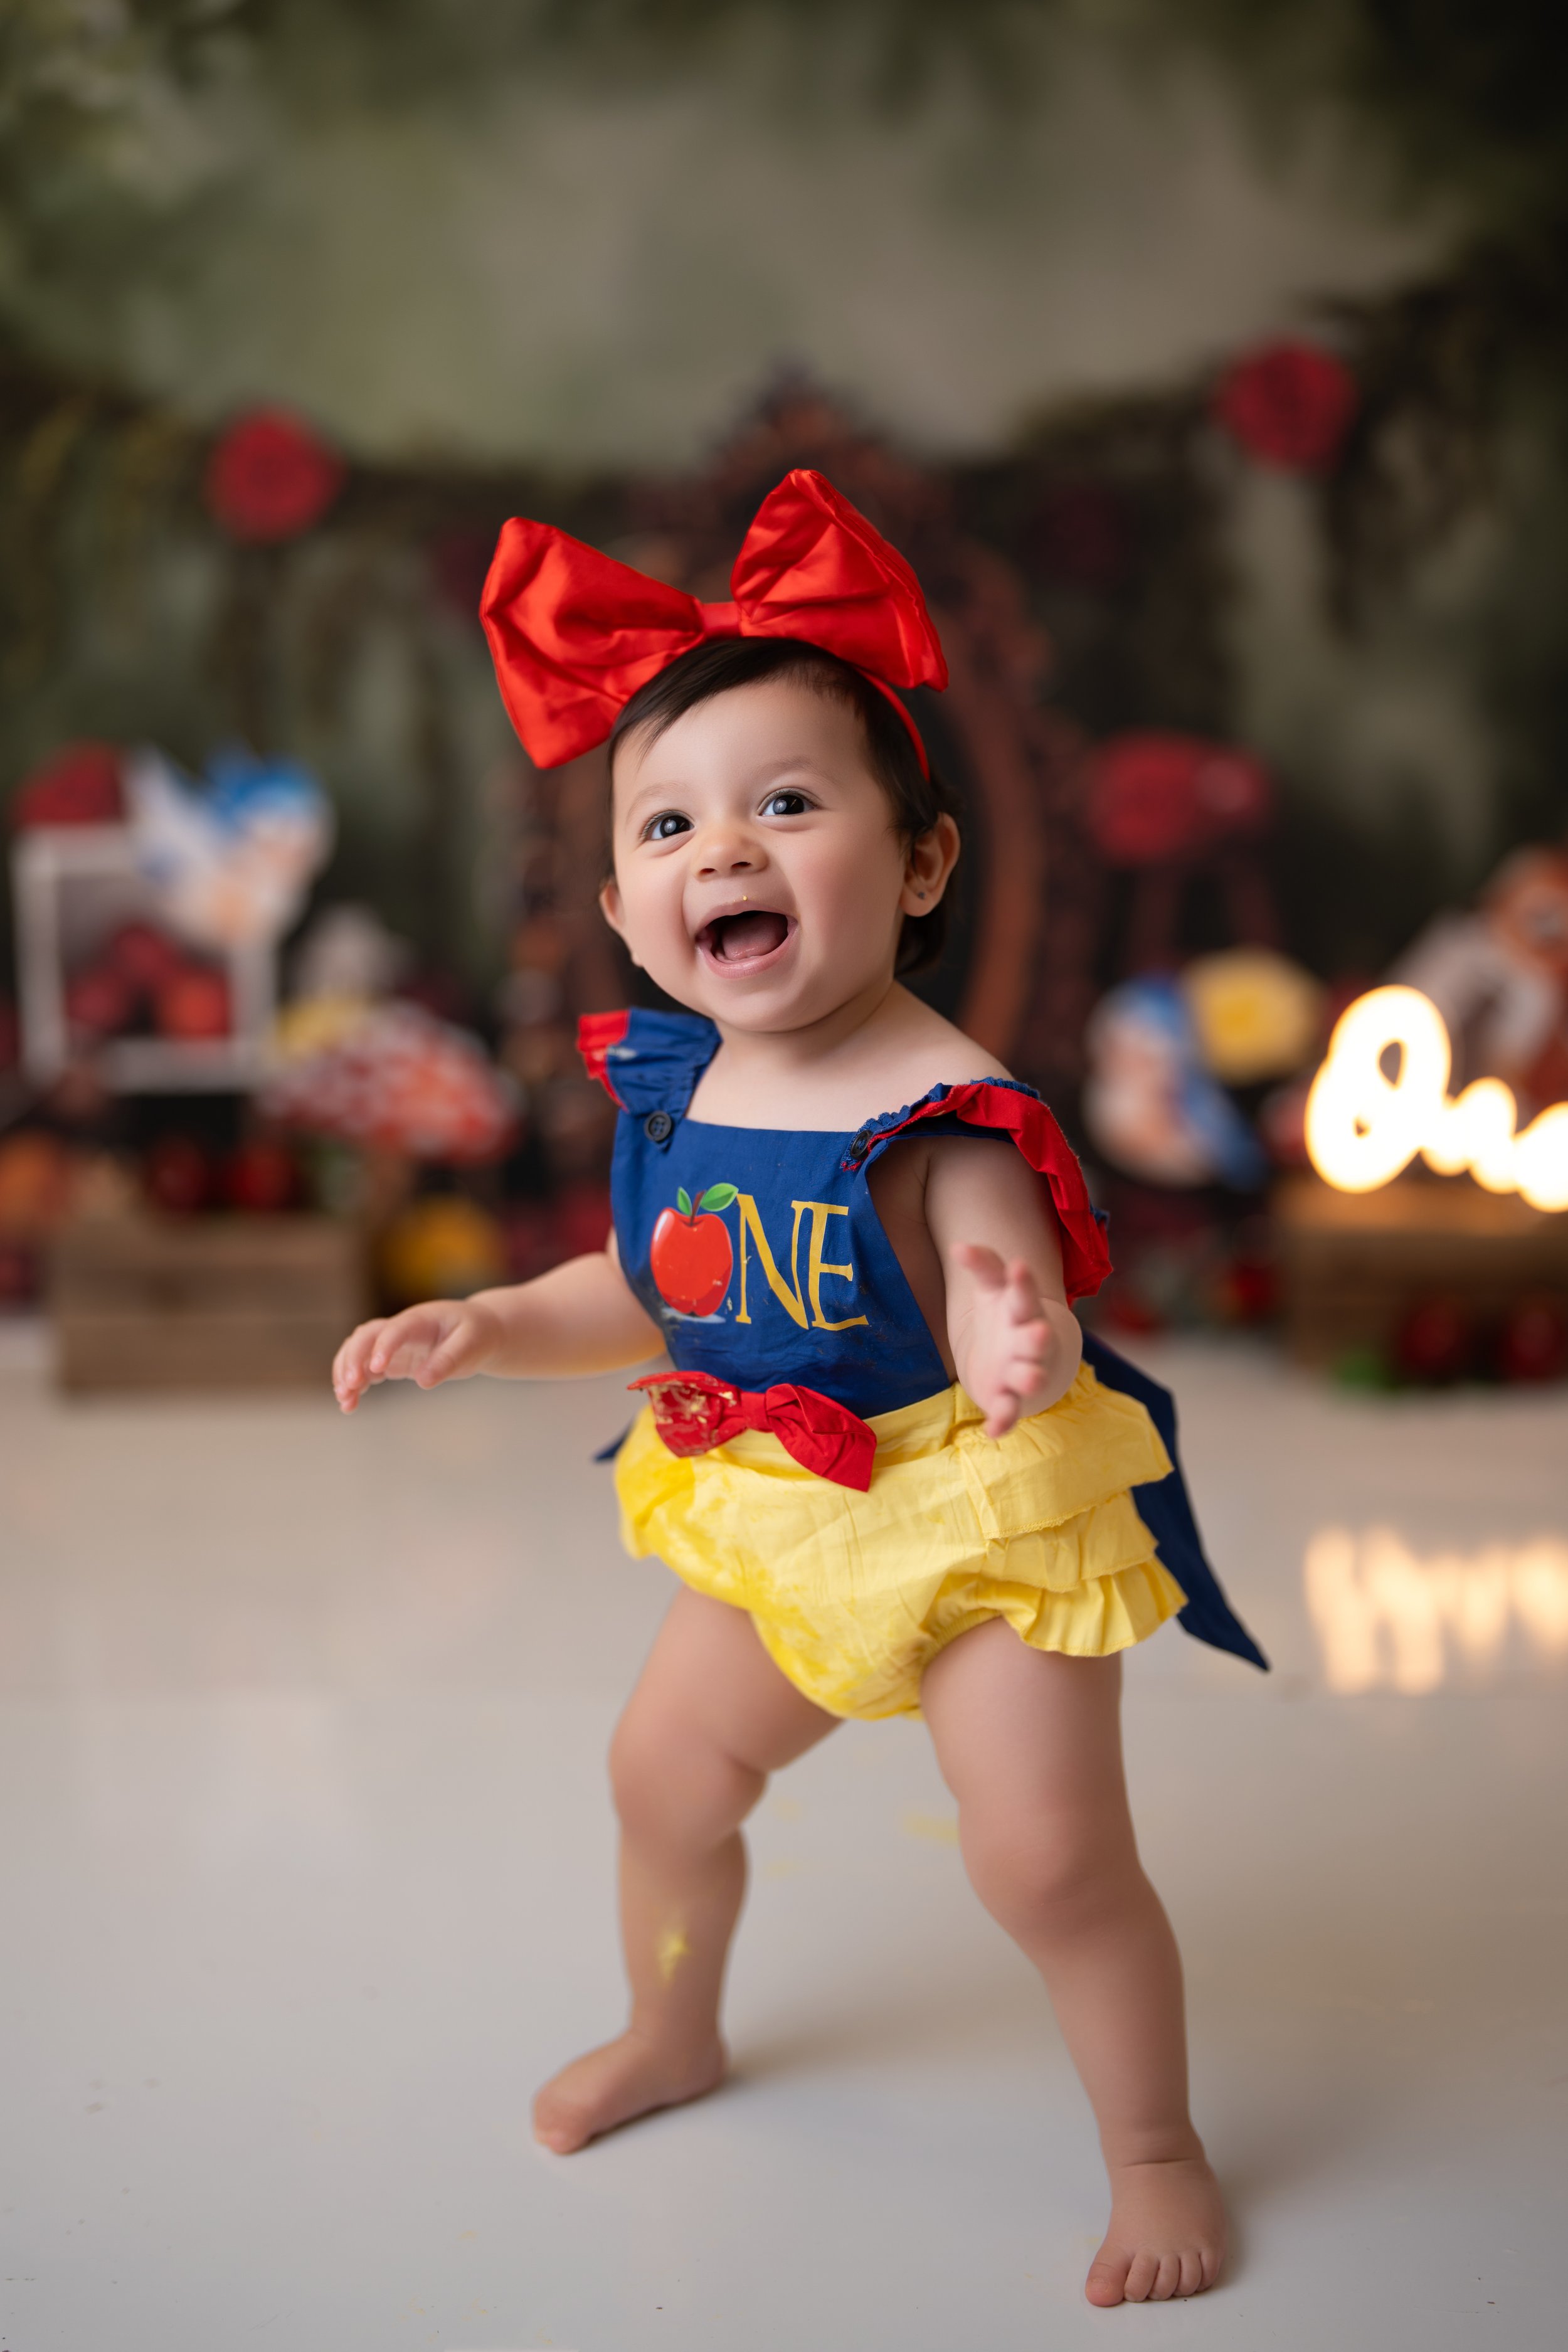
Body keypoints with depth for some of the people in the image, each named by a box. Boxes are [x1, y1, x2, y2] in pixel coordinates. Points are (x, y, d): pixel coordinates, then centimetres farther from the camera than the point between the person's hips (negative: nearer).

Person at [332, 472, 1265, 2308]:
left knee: (1049, 1859, -7)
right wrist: (483, 1326, -2)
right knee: (664, 1769, 20)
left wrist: (1019, 1345, -58)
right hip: (777, 1528, 7)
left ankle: (1155, 2153, 20)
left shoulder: (944, 1114, -26)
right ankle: (670, 2037, 49)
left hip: (979, 1519, -7)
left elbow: (1006, 1307, -35)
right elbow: (642, 1292, 10)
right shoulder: (668, 1088, -4)